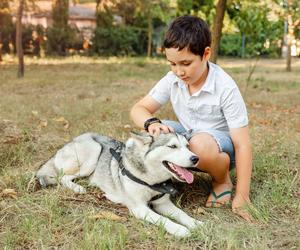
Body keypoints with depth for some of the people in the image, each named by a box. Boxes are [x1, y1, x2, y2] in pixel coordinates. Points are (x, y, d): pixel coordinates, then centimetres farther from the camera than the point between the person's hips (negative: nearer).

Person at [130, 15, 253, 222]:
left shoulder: (225, 88, -25)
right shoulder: (172, 80, -12)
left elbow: (242, 144, -24)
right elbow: (138, 109, -7)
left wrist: (242, 197, -26)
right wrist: (151, 123, -32)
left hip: (223, 148, -4)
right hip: (189, 140, 4)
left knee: (201, 143, -38)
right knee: (153, 134, -22)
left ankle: (223, 181, -7)